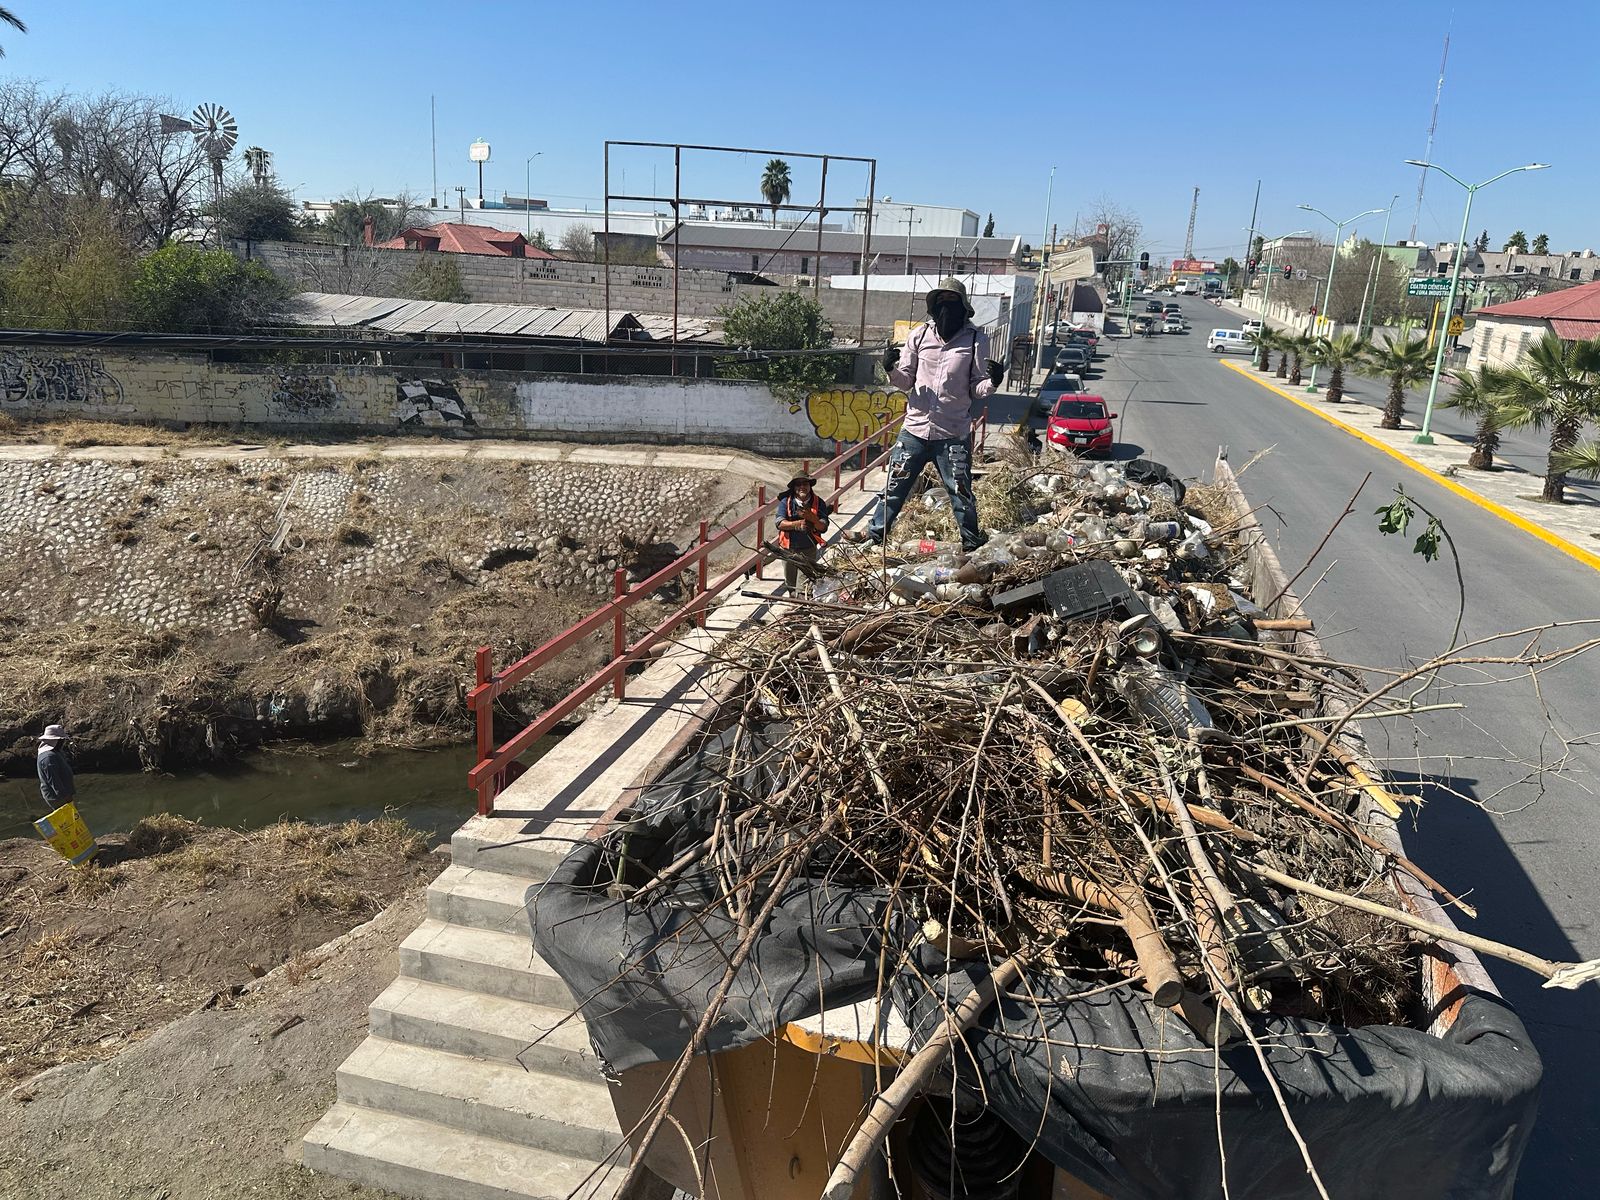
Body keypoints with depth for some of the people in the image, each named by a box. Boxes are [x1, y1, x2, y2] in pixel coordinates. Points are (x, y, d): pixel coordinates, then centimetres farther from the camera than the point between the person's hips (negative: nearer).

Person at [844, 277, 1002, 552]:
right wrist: (892, 370, -10)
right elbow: (906, 381, 10)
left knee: (961, 491, 6)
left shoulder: (976, 340, -3)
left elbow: (977, 390, 1)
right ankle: (875, 532, 24)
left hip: (954, 434, -2)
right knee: (895, 484, 9)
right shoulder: (920, 335, 3)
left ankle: (971, 541, 25)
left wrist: (992, 382, -20)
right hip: (916, 427, 2)